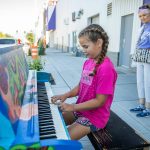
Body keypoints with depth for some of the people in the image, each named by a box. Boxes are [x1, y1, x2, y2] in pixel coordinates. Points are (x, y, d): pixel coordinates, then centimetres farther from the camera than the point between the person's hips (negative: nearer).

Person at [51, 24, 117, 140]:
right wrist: (66, 95, -7)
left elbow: (99, 101, -23)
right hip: (81, 109, 8)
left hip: (94, 116, -8)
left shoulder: (106, 68, -25)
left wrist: (73, 107, -21)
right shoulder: (88, 62, 0)